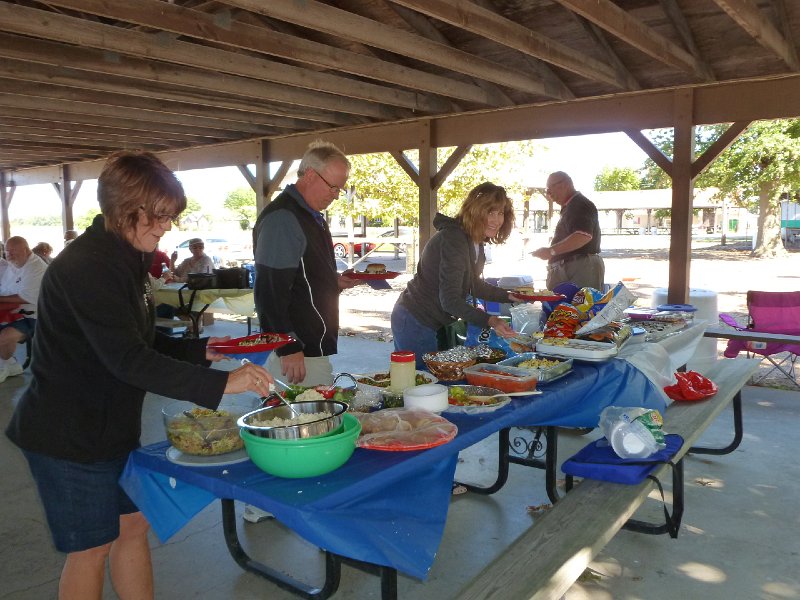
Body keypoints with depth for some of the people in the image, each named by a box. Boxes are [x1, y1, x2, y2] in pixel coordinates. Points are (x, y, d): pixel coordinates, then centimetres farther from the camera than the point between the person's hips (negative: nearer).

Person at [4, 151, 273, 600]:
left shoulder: (124, 260, 7)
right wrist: (220, 383, -33)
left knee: (134, 525, 17)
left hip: (113, 427, 9)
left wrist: (198, 350, -1)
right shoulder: (86, 267, -24)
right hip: (69, 437, -9)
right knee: (92, 548, 6)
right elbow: (129, 360, -31)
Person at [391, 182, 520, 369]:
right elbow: (450, 300, -31)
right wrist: (490, 320, -41)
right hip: (415, 322, -10)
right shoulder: (453, 239, -26)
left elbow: (473, 284, 18)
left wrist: (509, 296, 11)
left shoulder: (475, 241, 5)